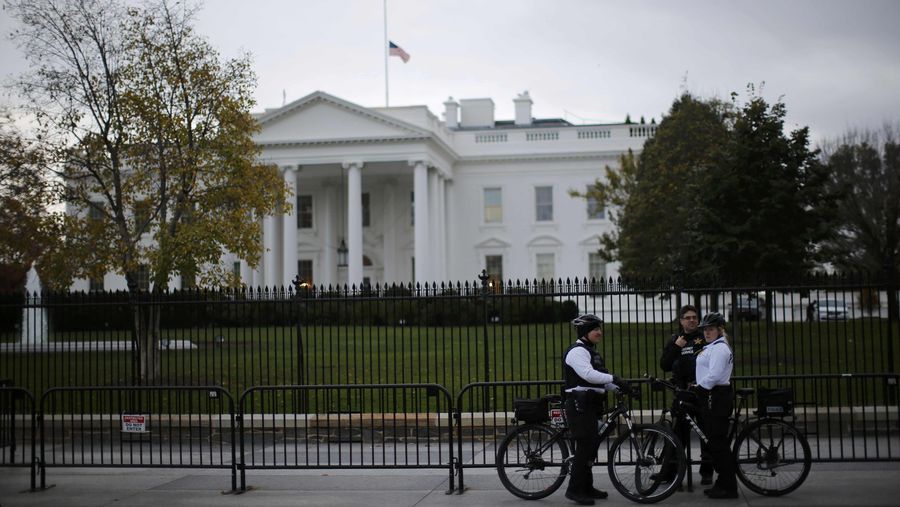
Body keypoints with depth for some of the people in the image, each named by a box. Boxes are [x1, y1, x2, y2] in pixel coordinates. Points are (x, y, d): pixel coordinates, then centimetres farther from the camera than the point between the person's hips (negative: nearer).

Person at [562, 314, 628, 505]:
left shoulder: (592, 352, 21)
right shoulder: (577, 351, -12)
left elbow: (601, 379, 18)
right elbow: (588, 374, -26)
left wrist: (620, 387, 4)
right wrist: (613, 378, -29)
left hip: (591, 404, 10)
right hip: (579, 405, -10)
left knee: (591, 445, 11)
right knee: (585, 445, -12)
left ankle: (586, 487, 19)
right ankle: (574, 490, -7)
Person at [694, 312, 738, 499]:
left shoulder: (719, 348, -11)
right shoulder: (711, 347, 21)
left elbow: (714, 375, -22)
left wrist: (698, 387, -15)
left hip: (716, 398, -10)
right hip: (712, 397, 10)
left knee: (718, 443, -8)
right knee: (714, 442, 12)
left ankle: (728, 487, -5)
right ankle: (723, 483, 18)